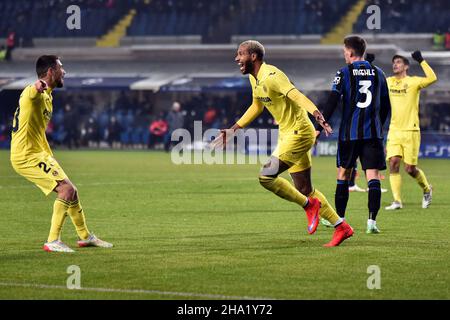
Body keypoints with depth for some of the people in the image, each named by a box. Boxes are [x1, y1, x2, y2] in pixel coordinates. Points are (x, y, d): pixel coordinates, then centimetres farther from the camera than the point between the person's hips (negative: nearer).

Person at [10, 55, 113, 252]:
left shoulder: (47, 95, 14)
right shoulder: (35, 93, -19)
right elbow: (31, 93, -46)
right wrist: (38, 86, -67)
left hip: (39, 153, 10)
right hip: (26, 155, -10)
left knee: (71, 191, 16)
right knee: (67, 188, -18)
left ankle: (85, 236, 33)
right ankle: (52, 241, -15)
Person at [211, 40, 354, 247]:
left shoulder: (271, 76, -20)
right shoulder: (254, 78, 9)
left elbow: (296, 95, -33)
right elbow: (257, 106, 26)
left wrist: (317, 114, -49)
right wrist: (233, 130, 27)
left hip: (298, 134, -10)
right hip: (287, 135, 10)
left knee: (266, 176, -16)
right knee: (304, 190, 11)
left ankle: (309, 205, 0)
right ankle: (341, 227, 19)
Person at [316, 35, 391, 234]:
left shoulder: (344, 74, -2)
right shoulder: (378, 73, 9)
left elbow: (332, 103, -10)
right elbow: (386, 106, 14)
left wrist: (319, 128, -8)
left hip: (349, 133, -2)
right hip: (373, 133, 2)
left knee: (343, 175, 13)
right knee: (373, 176, -3)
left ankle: (339, 218, 21)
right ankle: (372, 221, -15)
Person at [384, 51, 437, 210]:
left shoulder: (413, 81, -4)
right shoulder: (388, 82, 11)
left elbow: (432, 78, -20)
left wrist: (421, 61, -21)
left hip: (411, 131, -4)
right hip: (394, 131, 4)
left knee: (410, 168, -2)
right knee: (393, 163, -11)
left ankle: (427, 189, 26)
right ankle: (397, 201, -9)